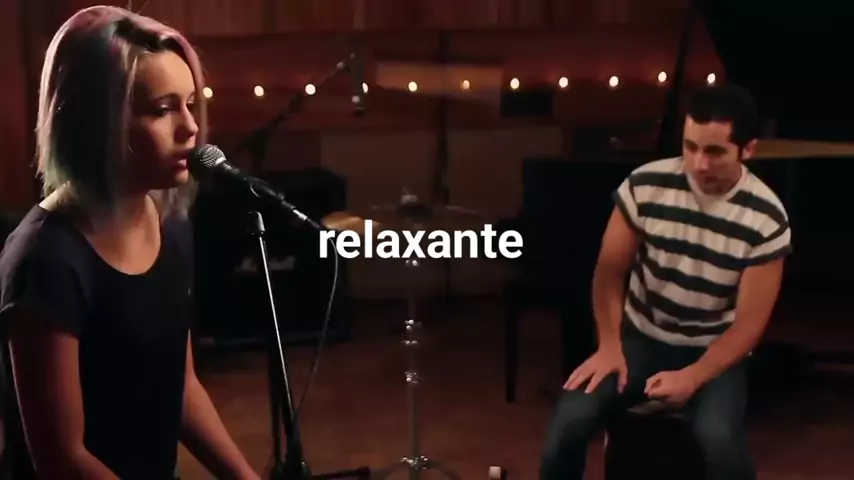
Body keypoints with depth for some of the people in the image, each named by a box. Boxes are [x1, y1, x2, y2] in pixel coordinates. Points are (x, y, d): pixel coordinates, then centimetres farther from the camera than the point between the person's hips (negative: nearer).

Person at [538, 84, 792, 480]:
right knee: (571, 419, -23)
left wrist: (693, 377, -25)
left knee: (718, 438, -32)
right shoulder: (645, 185, -13)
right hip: (640, 338, 2)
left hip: (713, 352, -1)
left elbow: (749, 323, -12)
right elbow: (610, 271, -2)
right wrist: (609, 346, -14)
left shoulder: (766, 219, -15)